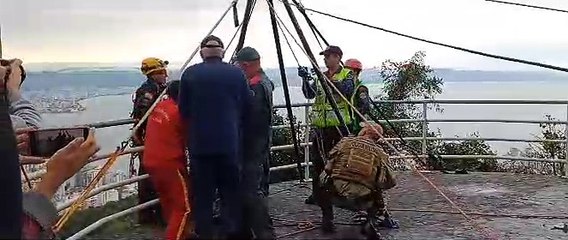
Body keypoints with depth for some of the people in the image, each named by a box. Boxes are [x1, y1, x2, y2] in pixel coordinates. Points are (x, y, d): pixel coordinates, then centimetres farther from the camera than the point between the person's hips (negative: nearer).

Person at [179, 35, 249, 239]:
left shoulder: (190, 74, -4)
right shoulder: (237, 73, -1)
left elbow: (183, 110, 0)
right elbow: (246, 110, 2)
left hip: (199, 144, -1)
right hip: (230, 143, 1)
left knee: (202, 195, 8)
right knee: (231, 193, 12)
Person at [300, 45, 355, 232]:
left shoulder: (347, 75, 3)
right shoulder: (321, 76, 18)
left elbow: (348, 90, -17)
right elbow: (309, 94, 8)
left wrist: (331, 81, -28)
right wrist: (305, 79, -8)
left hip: (339, 126, -5)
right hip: (321, 126, 5)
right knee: (318, 161, 6)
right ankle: (317, 195, 17)